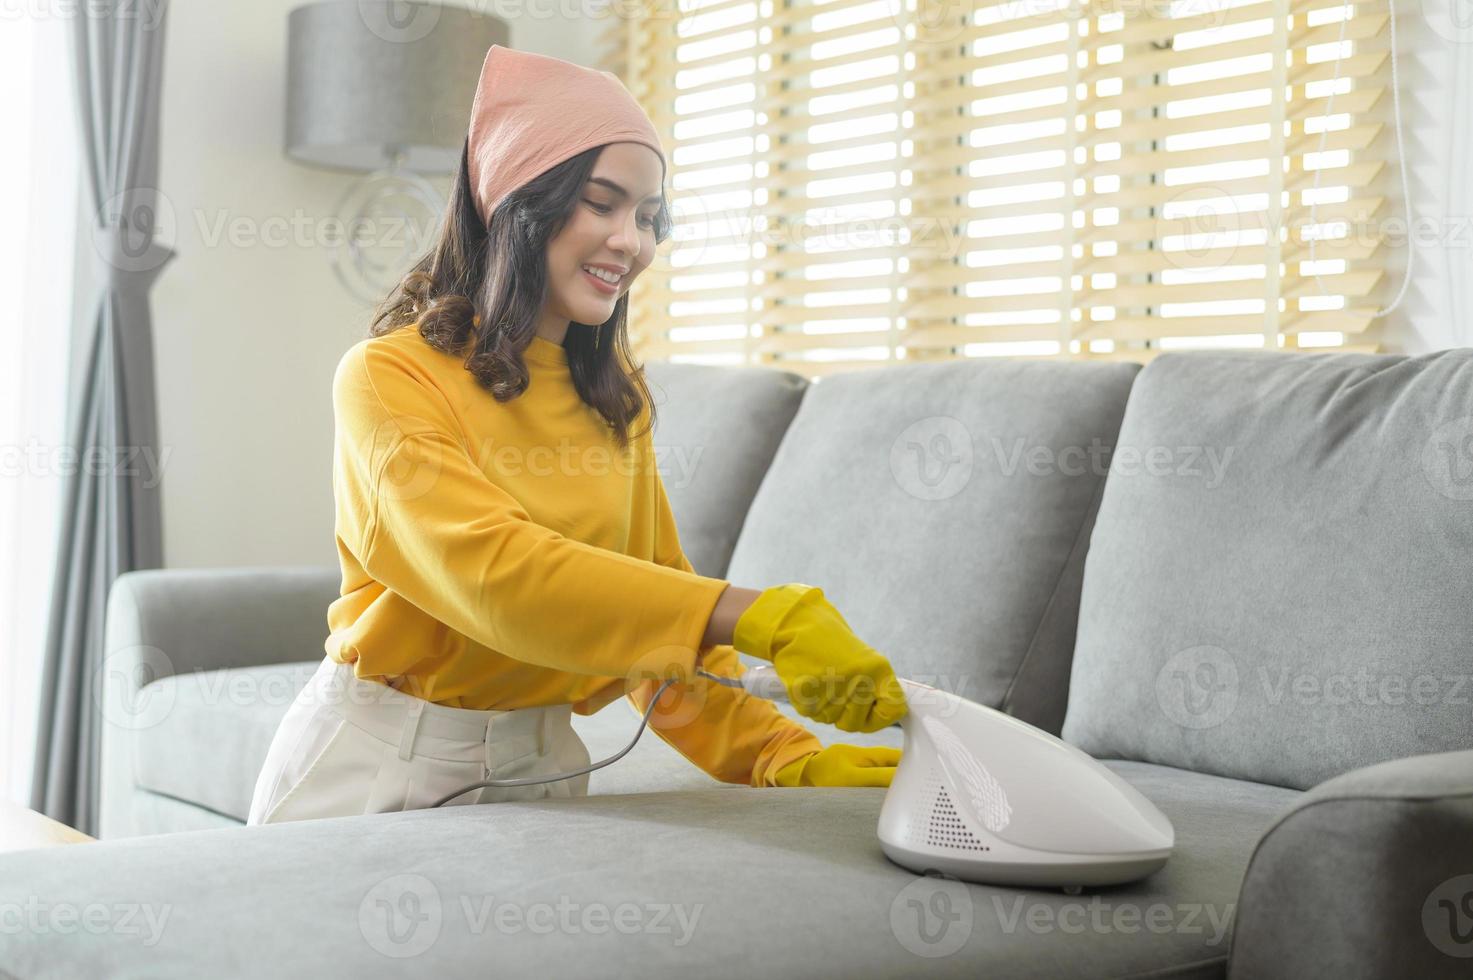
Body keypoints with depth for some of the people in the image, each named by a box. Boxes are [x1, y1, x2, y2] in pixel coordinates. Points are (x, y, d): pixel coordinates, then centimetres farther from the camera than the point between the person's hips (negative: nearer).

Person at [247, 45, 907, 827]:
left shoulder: (616, 397, 5)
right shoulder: (388, 378, -15)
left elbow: (655, 597, 2)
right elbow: (495, 571, -29)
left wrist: (789, 758, -12)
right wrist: (756, 618, -38)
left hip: (540, 759, 5)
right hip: (377, 762, -4)